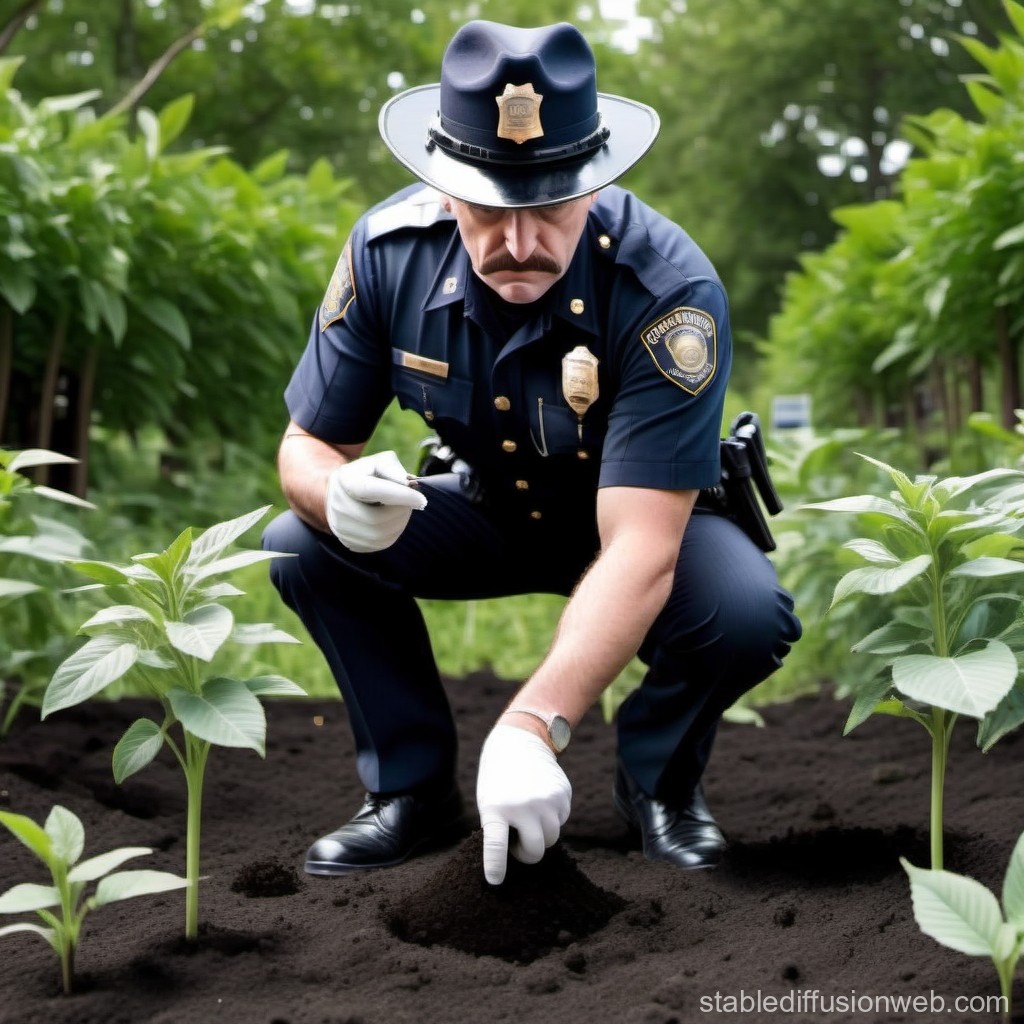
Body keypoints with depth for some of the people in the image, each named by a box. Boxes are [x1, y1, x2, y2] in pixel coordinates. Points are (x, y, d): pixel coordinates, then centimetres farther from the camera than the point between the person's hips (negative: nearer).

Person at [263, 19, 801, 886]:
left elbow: (640, 552, -40)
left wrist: (531, 726, -53)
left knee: (747, 613, -34)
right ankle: (414, 787, -1)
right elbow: (308, 446, -13)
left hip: (650, 522, -3)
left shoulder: (669, 292, -35)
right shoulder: (389, 250, -23)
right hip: (493, 513, 3)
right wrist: (336, 496, -39)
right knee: (300, 544, -19)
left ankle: (659, 776, -1)